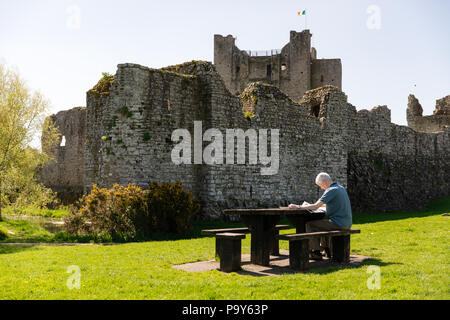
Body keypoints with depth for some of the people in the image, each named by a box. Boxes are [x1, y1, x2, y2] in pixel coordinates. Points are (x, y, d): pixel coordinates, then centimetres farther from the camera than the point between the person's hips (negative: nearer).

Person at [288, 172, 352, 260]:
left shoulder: (331, 190, -16)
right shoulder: (341, 188, 14)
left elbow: (315, 207, -21)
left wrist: (298, 207, -13)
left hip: (338, 223, -9)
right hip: (346, 223, 9)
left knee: (310, 224, -1)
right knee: (322, 223, 31)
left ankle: (316, 253, 3)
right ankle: (326, 248, 31)